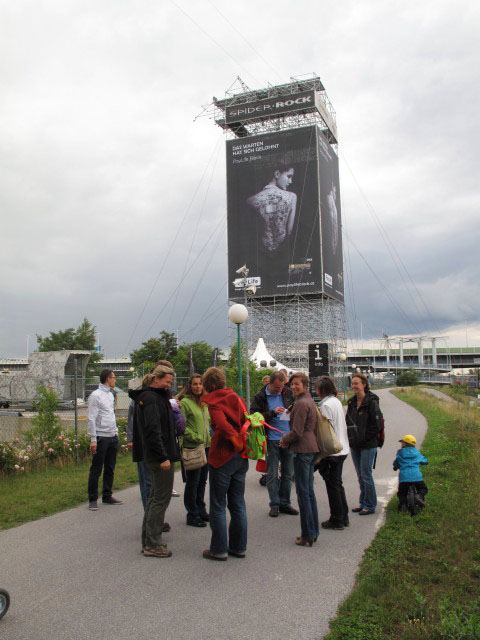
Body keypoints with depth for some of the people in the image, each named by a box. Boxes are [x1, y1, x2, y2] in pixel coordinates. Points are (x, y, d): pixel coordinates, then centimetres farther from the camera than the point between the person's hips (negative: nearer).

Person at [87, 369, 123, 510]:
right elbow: (92, 419, -13)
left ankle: (107, 496, 23)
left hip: (113, 437, 8)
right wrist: (93, 439, -17)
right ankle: (92, 500, 7)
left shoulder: (110, 394, 16)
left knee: (110, 469, 13)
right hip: (101, 437, -8)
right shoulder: (96, 395, -9)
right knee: (96, 470, -1)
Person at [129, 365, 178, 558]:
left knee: (156, 496, 16)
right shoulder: (150, 398, -16)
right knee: (161, 498, -3)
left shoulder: (156, 396, 16)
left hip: (155, 457, 11)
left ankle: (148, 540, 25)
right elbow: (152, 430, -23)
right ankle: (152, 544, 4)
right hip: (160, 456, -11)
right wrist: (163, 457, -23)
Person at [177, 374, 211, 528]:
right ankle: (192, 516, 10)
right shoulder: (185, 402, -11)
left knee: (202, 480, 16)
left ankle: (201, 511, 28)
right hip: (192, 447, -8)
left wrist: (209, 436, 11)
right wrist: (194, 437, -18)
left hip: (206, 446, 8)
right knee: (193, 482, 0)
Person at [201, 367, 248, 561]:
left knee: (218, 506, 5)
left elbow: (224, 426, -23)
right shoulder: (237, 399, 9)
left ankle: (219, 550, 12)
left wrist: (238, 442, -14)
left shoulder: (214, 402, -10)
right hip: (241, 458, 7)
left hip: (222, 458, -6)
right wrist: (243, 445, 6)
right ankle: (238, 547, 21)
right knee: (238, 504, 14)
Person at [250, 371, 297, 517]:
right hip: (271, 440, -4)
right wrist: (273, 413, -19)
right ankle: (274, 504, 13)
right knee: (272, 474, 1)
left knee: (287, 473, 10)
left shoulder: (287, 392, 6)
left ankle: (284, 503, 21)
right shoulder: (260, 397, -4)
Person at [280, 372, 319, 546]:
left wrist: (284, 439, 0)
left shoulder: (301, 403, -16)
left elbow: (297, 432, -18)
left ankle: (308, 535, 3)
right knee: (309, 491, 15)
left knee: (303, 492, -3)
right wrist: (288, 440, 15)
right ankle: (314, 531, 23)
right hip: (312, 448, 10)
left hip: (303, 450, -10)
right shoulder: (310, 401, 16)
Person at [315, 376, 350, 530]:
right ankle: (343, 517, 24)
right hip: (342, 449, 9)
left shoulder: (326, 405, -16)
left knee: (333, 485, 1)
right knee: (337, 484, 17)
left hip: (331, 452, -9)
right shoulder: (337, 401, 10)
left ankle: (336, 520, 10)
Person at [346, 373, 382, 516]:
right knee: (360, 476, 14)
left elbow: (377, 425, -14)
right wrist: (350, 437, 5)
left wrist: (364, 437, -14)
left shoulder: (371, 402, -13)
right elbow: (348, 421, 18)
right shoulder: (352, 402, 8)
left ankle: (370, 505, 11)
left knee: (366, 475, -2)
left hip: (368, 446, -7)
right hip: (354, 445, 7)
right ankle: (363, 503, 25)